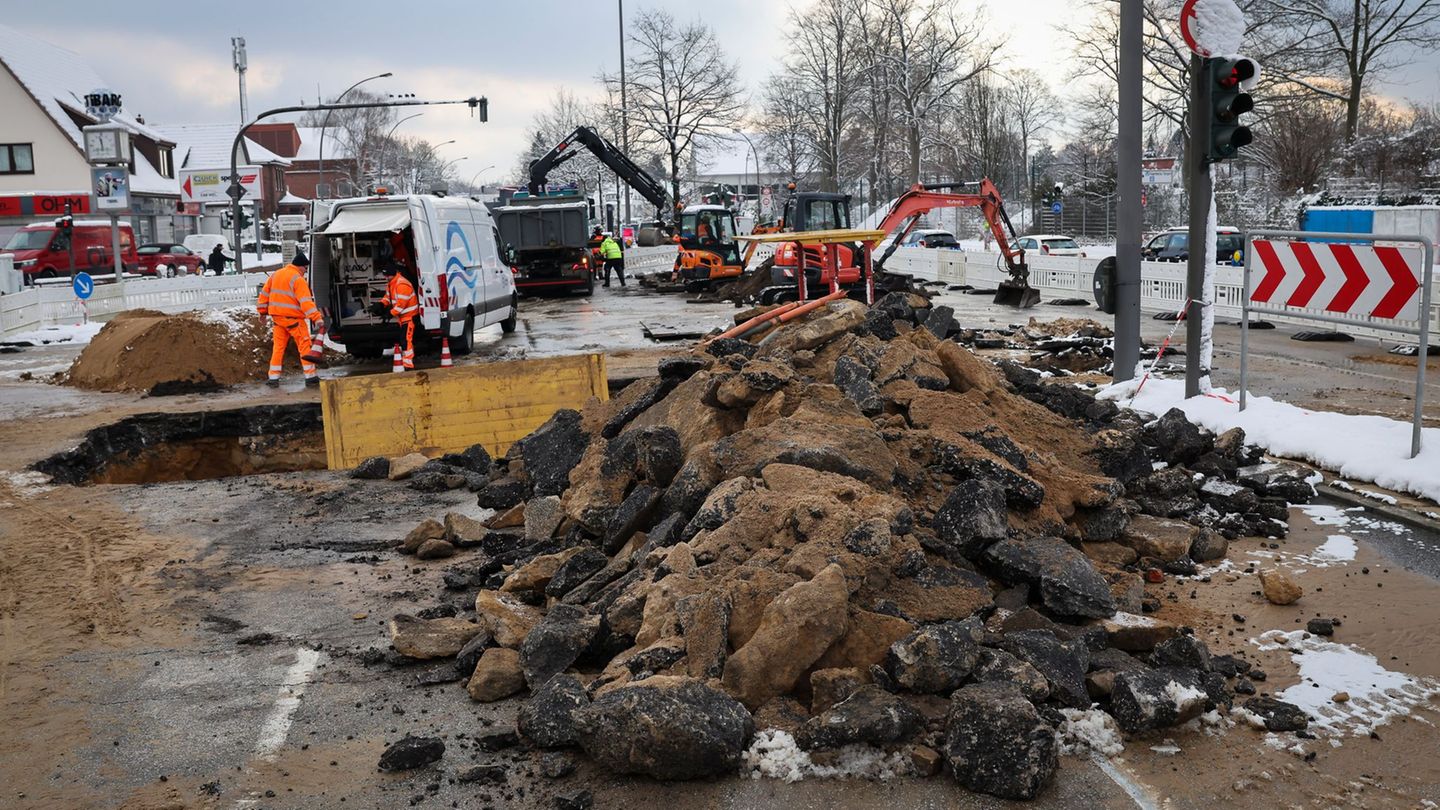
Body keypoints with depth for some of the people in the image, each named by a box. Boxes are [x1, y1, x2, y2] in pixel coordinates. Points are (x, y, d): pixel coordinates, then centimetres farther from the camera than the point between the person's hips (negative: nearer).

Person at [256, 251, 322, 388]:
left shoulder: (275, 274, 13)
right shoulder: (298, 279, -12)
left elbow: (264, 293, 19)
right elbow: (306, 302, -22)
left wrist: (263, 311, 28)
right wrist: (317, 318, -26)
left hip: (277, 317, 7)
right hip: (293, 318, -7)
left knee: (278, 347, 13)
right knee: (304, 345, -2)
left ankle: (273, 378, 13)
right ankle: (311, 377, -4)